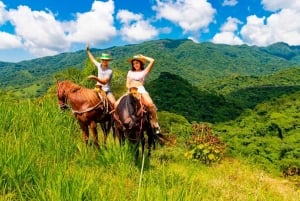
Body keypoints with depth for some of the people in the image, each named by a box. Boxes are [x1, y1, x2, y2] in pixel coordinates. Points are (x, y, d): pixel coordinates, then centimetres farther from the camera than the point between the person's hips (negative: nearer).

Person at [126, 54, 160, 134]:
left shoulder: (144, 71, 12)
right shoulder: (130, 72, 22)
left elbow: (152, 61, 1)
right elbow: (127, 84, 17)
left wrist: (143, 57, 14)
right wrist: (130, 87, -6)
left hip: (141, 90, -3)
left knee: (150, 104, -30)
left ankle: (155, 124, -20)